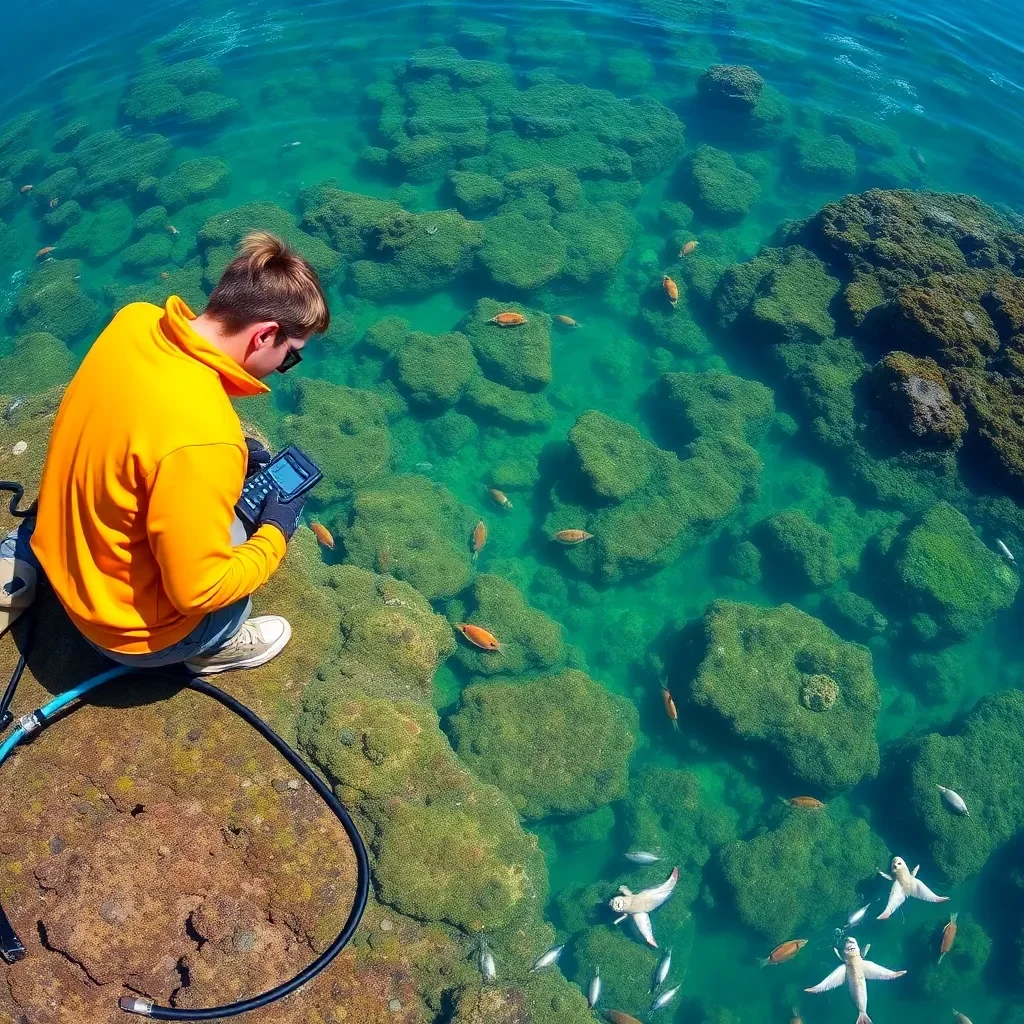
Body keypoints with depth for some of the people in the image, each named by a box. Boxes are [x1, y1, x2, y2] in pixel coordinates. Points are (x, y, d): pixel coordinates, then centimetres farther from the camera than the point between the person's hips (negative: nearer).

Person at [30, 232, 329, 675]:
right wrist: (275, 533, -12)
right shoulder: (202, 437, -38)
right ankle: (216, 646, 24)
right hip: (131, 627, -7)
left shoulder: (136, 321, -14)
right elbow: (197, 590, -26)